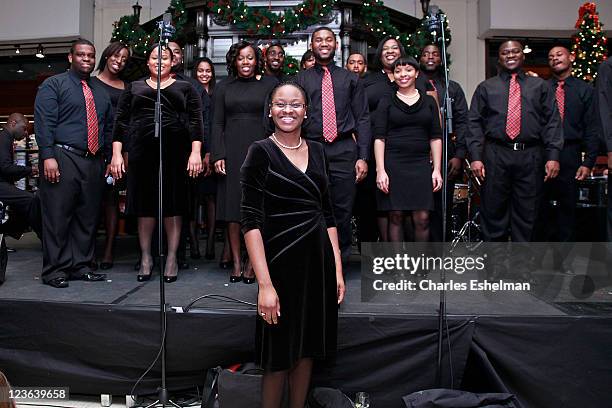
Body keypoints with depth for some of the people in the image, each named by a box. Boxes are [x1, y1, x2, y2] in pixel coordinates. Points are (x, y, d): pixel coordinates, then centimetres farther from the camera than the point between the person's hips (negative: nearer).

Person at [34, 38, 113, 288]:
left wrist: (109, 159, 14)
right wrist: (48, 156, -17)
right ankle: (55, 270, 2)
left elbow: (108, 128, 22)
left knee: (88, 218, 6)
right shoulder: (53, 85, 4)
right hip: (63, 158, -5)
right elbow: (43, 123, -6)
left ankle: (80, 266, 14)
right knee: (57, 216, -4)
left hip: (94, 162, 6)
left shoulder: (101, 92, 22)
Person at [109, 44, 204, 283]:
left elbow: (196, 121, 3)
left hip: (175, 151, -1)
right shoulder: (134, 88, 17)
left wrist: (195, 153, -9)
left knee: (173, 205, 1)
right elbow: (121, 121, 11)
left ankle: (172, 258, 10)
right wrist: (116, 154, 1)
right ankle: (146, 258, 15)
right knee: (145, 205, 4)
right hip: (142, 151, 1)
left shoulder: (185, 88, 12)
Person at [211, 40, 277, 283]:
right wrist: (218, 155, -3)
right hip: (232, 151, 2)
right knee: (233, 206, 1)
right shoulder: (224, 87, 12)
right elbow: (217, 123, 8)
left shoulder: (270, 84, 7)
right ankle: (236, 262, 7)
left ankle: (252, 262, 5)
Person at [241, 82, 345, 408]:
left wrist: (337, 269, 5)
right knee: (279, 356, 7)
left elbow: (327, 214, 12)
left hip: (319, 259, 5)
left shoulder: (316, 150, 9)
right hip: (282, 260, -5)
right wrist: (265, 283, -21)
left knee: (307, 349, 16)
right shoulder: (261, 152, -7)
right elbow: (251, 221, -14)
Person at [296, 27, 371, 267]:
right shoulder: (301, 80, 11)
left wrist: (363, 157, -2)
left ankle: (341, 264, 16)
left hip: (344, 151, 0)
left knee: (343, 212, 2)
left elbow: (362, 119, 8)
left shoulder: (350, 79, 12)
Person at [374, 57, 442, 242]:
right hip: (393, 164, -1)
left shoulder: (429, 102, 12)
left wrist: (437, 169, 1)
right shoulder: (386, 103, 7)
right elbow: (379, 138, 0)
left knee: (422, 218, -4)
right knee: (396, 217, -1)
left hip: (421, 164, 1)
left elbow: (436, 137, 9)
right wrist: (380, 170, -10)